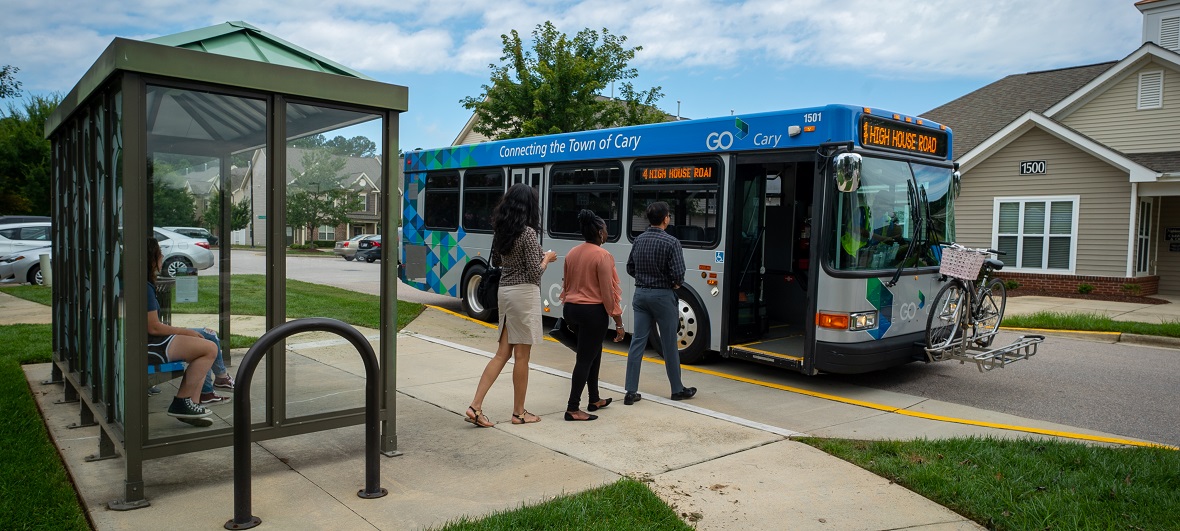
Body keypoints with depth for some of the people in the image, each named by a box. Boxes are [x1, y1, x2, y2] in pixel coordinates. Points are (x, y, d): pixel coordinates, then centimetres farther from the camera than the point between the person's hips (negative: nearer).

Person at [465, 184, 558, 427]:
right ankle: (519, 413, 15)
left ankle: (475, 407, 5)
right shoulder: (528, 233, -15)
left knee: (502, 353, 11)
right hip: (524, 294, -8)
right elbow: (535, 273, -16)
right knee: (521, 356, 3)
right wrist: (547, 258, 1)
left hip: (504, 291, 8)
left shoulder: (501, 230, 8)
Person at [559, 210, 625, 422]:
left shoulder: (572, 253, 8)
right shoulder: (603, 256, -14)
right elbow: (608, 292, -16)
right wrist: (618, 321, -11)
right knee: (585, 358, -2)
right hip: (593, 311, -8)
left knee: (592, 352, 21)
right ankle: (572, 409, 0)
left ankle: (594, 399, 30)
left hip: (571, 309, 8)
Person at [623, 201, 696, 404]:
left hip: (641, 294, 5)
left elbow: (630, 268, 12)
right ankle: (677, 389, 21)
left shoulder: (639, 240, 5)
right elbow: (678, 274, -18)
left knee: (637, 342, 5)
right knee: (669, 345, 7)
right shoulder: (671, 242, -14)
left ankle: (631, 392, 5)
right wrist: (676, 284, 2)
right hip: (662, 296, -5)